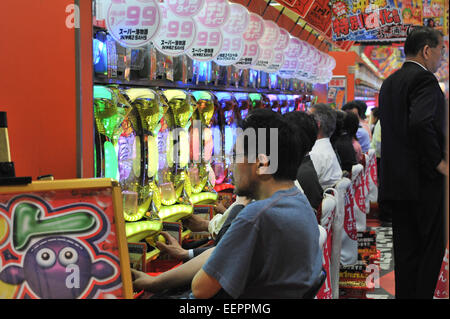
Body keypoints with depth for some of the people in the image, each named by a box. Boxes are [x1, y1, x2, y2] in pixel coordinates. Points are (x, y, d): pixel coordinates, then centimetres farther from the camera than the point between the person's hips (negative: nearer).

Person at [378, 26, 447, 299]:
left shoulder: (389, 83, 15)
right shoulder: (424, 79, -12)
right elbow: (421, 123, -27)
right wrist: (440, 164, -17)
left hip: (396, 181, 8)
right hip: (423, 180, -8)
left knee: (406, 251, 11)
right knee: (432, 249, 1)